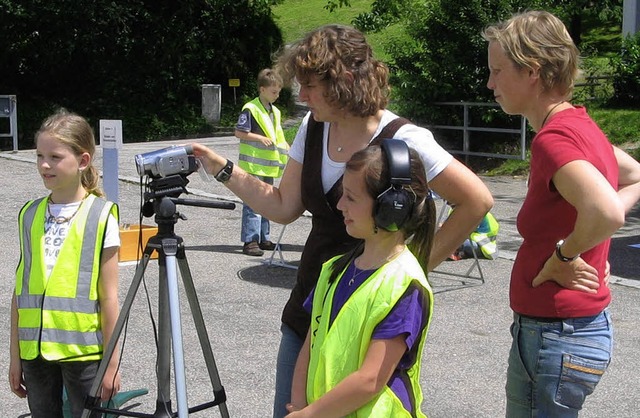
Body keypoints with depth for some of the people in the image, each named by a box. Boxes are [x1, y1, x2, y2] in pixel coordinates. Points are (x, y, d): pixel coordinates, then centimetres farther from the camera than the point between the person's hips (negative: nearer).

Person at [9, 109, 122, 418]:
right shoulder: (29, 215, 5)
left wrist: (111, 363, -6)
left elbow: (108, 297, -7)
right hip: (36, 350, 4)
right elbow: (21, 291, 8)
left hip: (83, 350, -4)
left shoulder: (100, 216, -8)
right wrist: (15, 356, 9)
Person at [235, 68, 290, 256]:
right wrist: (260, 138, -20)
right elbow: (239, 132, -14)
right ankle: (250, 241, -8)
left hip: (269, 165, 8)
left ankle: (263, 238, 22)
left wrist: (283, 145, 6)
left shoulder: (275, 111, 15)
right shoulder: (250, 109, -11)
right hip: (253, 165, -8)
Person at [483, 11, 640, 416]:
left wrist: (563, 256, -20)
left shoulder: (555, 137, -22)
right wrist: (586, 252, 11)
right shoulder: (579, 124, 7)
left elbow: (607, 212, -39)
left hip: (558, 335, -10)